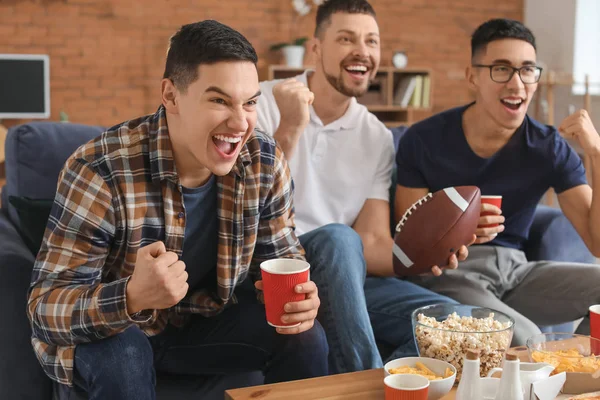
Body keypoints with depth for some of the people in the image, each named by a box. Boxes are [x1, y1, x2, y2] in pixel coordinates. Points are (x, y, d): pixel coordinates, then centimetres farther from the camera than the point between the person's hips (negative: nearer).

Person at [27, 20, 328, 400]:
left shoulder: (266, 162, -15)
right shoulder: (99, 170, -29)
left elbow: (281, 253, -2)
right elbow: (46, 308, -29)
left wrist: (297, 293, -26)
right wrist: (134, 297, -50)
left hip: (204, 321, 3)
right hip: (110, 329, -3)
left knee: (306, 336, -15)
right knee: (119, 356, -34)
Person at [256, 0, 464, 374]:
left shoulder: (378, 138, 7)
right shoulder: (264, 103, -5)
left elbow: (373, 243, 1)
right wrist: (289, 129, -24)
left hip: (344, 275, 4)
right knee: (338, 238, -34)